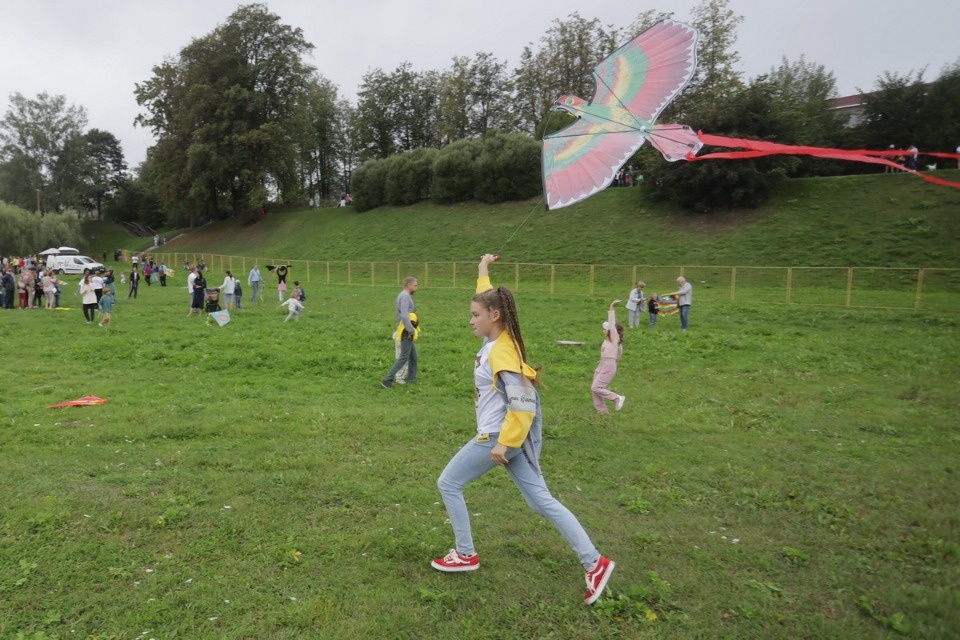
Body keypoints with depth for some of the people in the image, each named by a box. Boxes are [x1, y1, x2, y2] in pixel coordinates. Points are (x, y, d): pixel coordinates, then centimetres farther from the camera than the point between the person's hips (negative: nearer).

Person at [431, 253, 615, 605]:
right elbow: (487, 299, 23)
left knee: (448, 484, 9)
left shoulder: (502, 354, -21)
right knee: (541, 499, 10)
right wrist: (483, 270, 29)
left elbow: (522, 406, -26)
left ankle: (465, 555, 22)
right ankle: (594, 562, 10)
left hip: (497, 437, -9)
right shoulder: (496, 339, 4)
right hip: (505, 436, 9)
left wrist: (503, 444, -23)